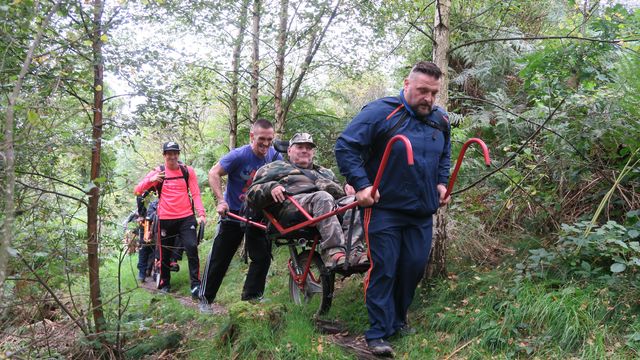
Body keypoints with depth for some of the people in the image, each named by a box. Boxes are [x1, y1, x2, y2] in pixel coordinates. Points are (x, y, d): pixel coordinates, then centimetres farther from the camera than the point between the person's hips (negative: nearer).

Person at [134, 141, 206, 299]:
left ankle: (196, 285, -10)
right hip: (165, 219, 1)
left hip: (186, 218, 0)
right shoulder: (158, 172, 3)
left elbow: (195, 194, 1)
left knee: (192, 248, -15)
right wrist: (151, 180, -22)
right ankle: (164, 284, 28)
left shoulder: (187, 171, 4)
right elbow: (138, 191, -3)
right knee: (165, 253, 9)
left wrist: (201, 213, -13)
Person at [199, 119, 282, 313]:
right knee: (219, 258, 4)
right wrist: (221, 200, -24)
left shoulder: (275, 157, -8)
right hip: (234, 213, -3)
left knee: (263, 257, -3)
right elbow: (214, 173, -14)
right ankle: (205, 298, 18)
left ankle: (251, 297, 11)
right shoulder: (239, 155, -20)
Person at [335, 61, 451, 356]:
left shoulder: (440, 120, 7)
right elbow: (345, 146, -14)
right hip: (384, 209, -6)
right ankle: (378, 333, 7)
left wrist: (441, 182, 11)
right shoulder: (380, 112, -14)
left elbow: (444, 155, 26)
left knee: (414, 266, 10)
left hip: (422, 212, 6)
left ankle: (398, 319, 32)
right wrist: (361, 185, -19)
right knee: (383, 269, -4)